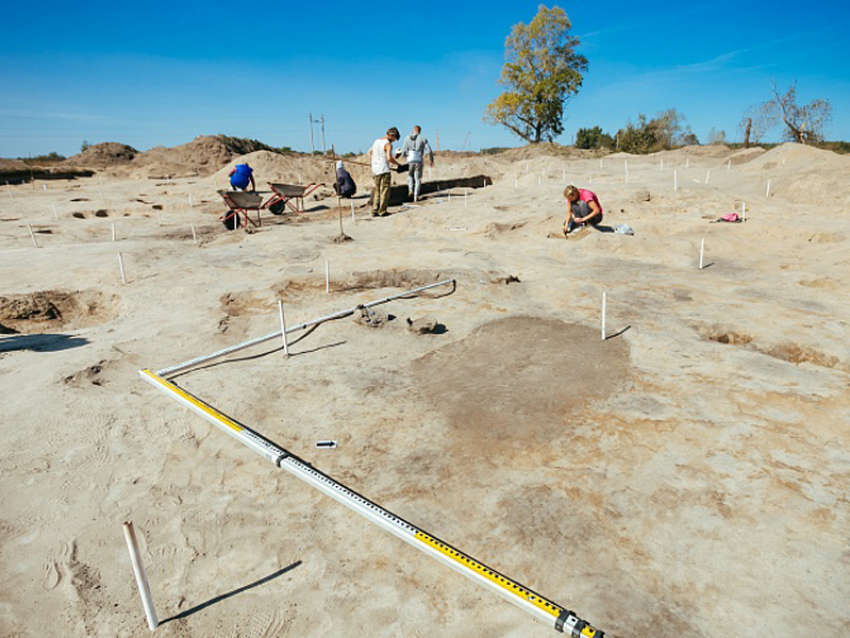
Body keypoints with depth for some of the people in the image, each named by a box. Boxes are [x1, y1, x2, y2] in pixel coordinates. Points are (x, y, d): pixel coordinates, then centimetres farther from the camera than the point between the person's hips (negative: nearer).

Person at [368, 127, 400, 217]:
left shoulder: (376, 141, 12)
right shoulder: (388, 144, -12)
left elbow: (370, 151, 25)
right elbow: (389, 158, -23)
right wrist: (397, 164, -9)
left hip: (375, 170, 8)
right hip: (384, 171, -8)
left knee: (377, 191, 14)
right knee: (385, 191, -1)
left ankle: (374, 211, 12)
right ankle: (382, 211, -1)